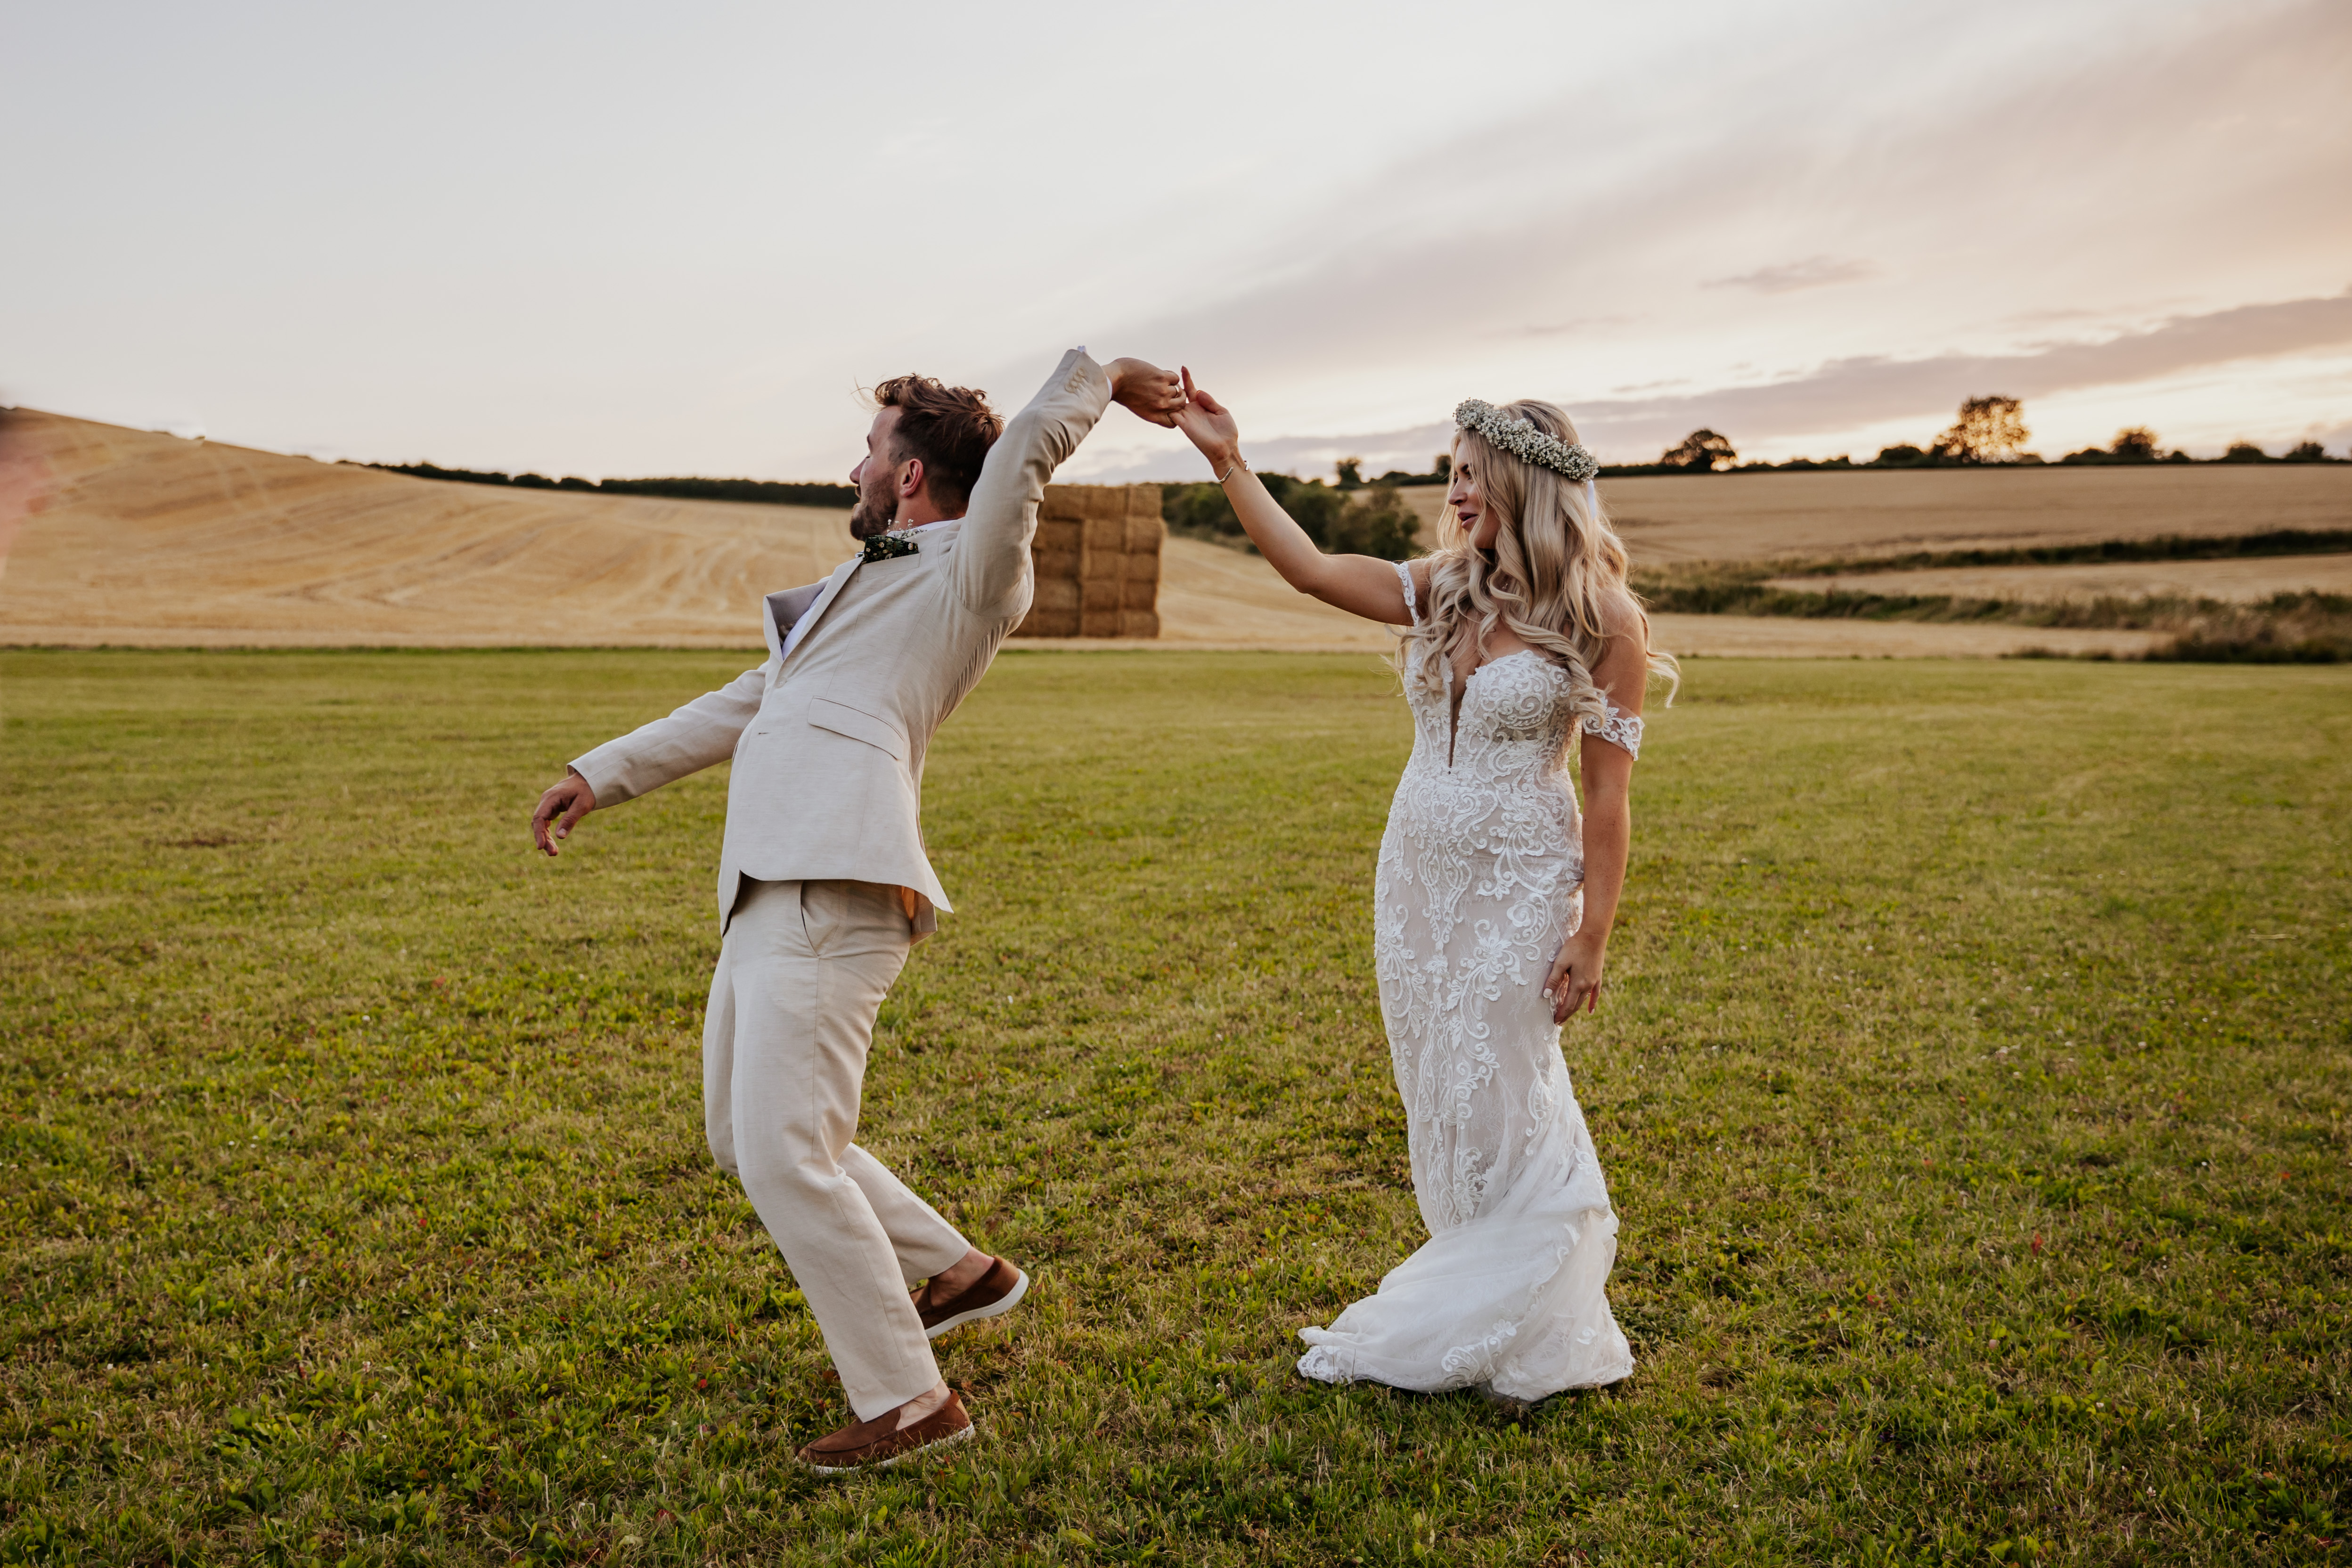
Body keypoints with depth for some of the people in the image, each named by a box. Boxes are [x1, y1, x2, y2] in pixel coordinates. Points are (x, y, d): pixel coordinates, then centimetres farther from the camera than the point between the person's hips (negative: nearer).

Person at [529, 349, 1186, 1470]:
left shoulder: (972, 579, 2)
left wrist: (1103, 374, 5)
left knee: (785, 1160, -11)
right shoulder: (870, 588, 29)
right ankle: (962, 1271, 27)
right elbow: (749, 704, 33)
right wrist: (605, 772, 31)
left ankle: (911, 1405, 2)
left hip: (831, 901, -10)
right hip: (770, 901, 10)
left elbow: (1028, 445, -14)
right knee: (739, 1139, 18)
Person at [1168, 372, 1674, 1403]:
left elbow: (1608, 795, -12)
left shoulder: (1603, 624, -11)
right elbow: (1311, 569, 0)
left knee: (1499, 1100, 1)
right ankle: (1489, 1292, 29)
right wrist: (1228, 463, -6)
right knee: (1441, 1098, 13)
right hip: (1417, 876, 6)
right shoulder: (1444, 593, 5)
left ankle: (1515, 1330, 20)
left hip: (1519, 889, -6)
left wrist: (1591, 936, -13)